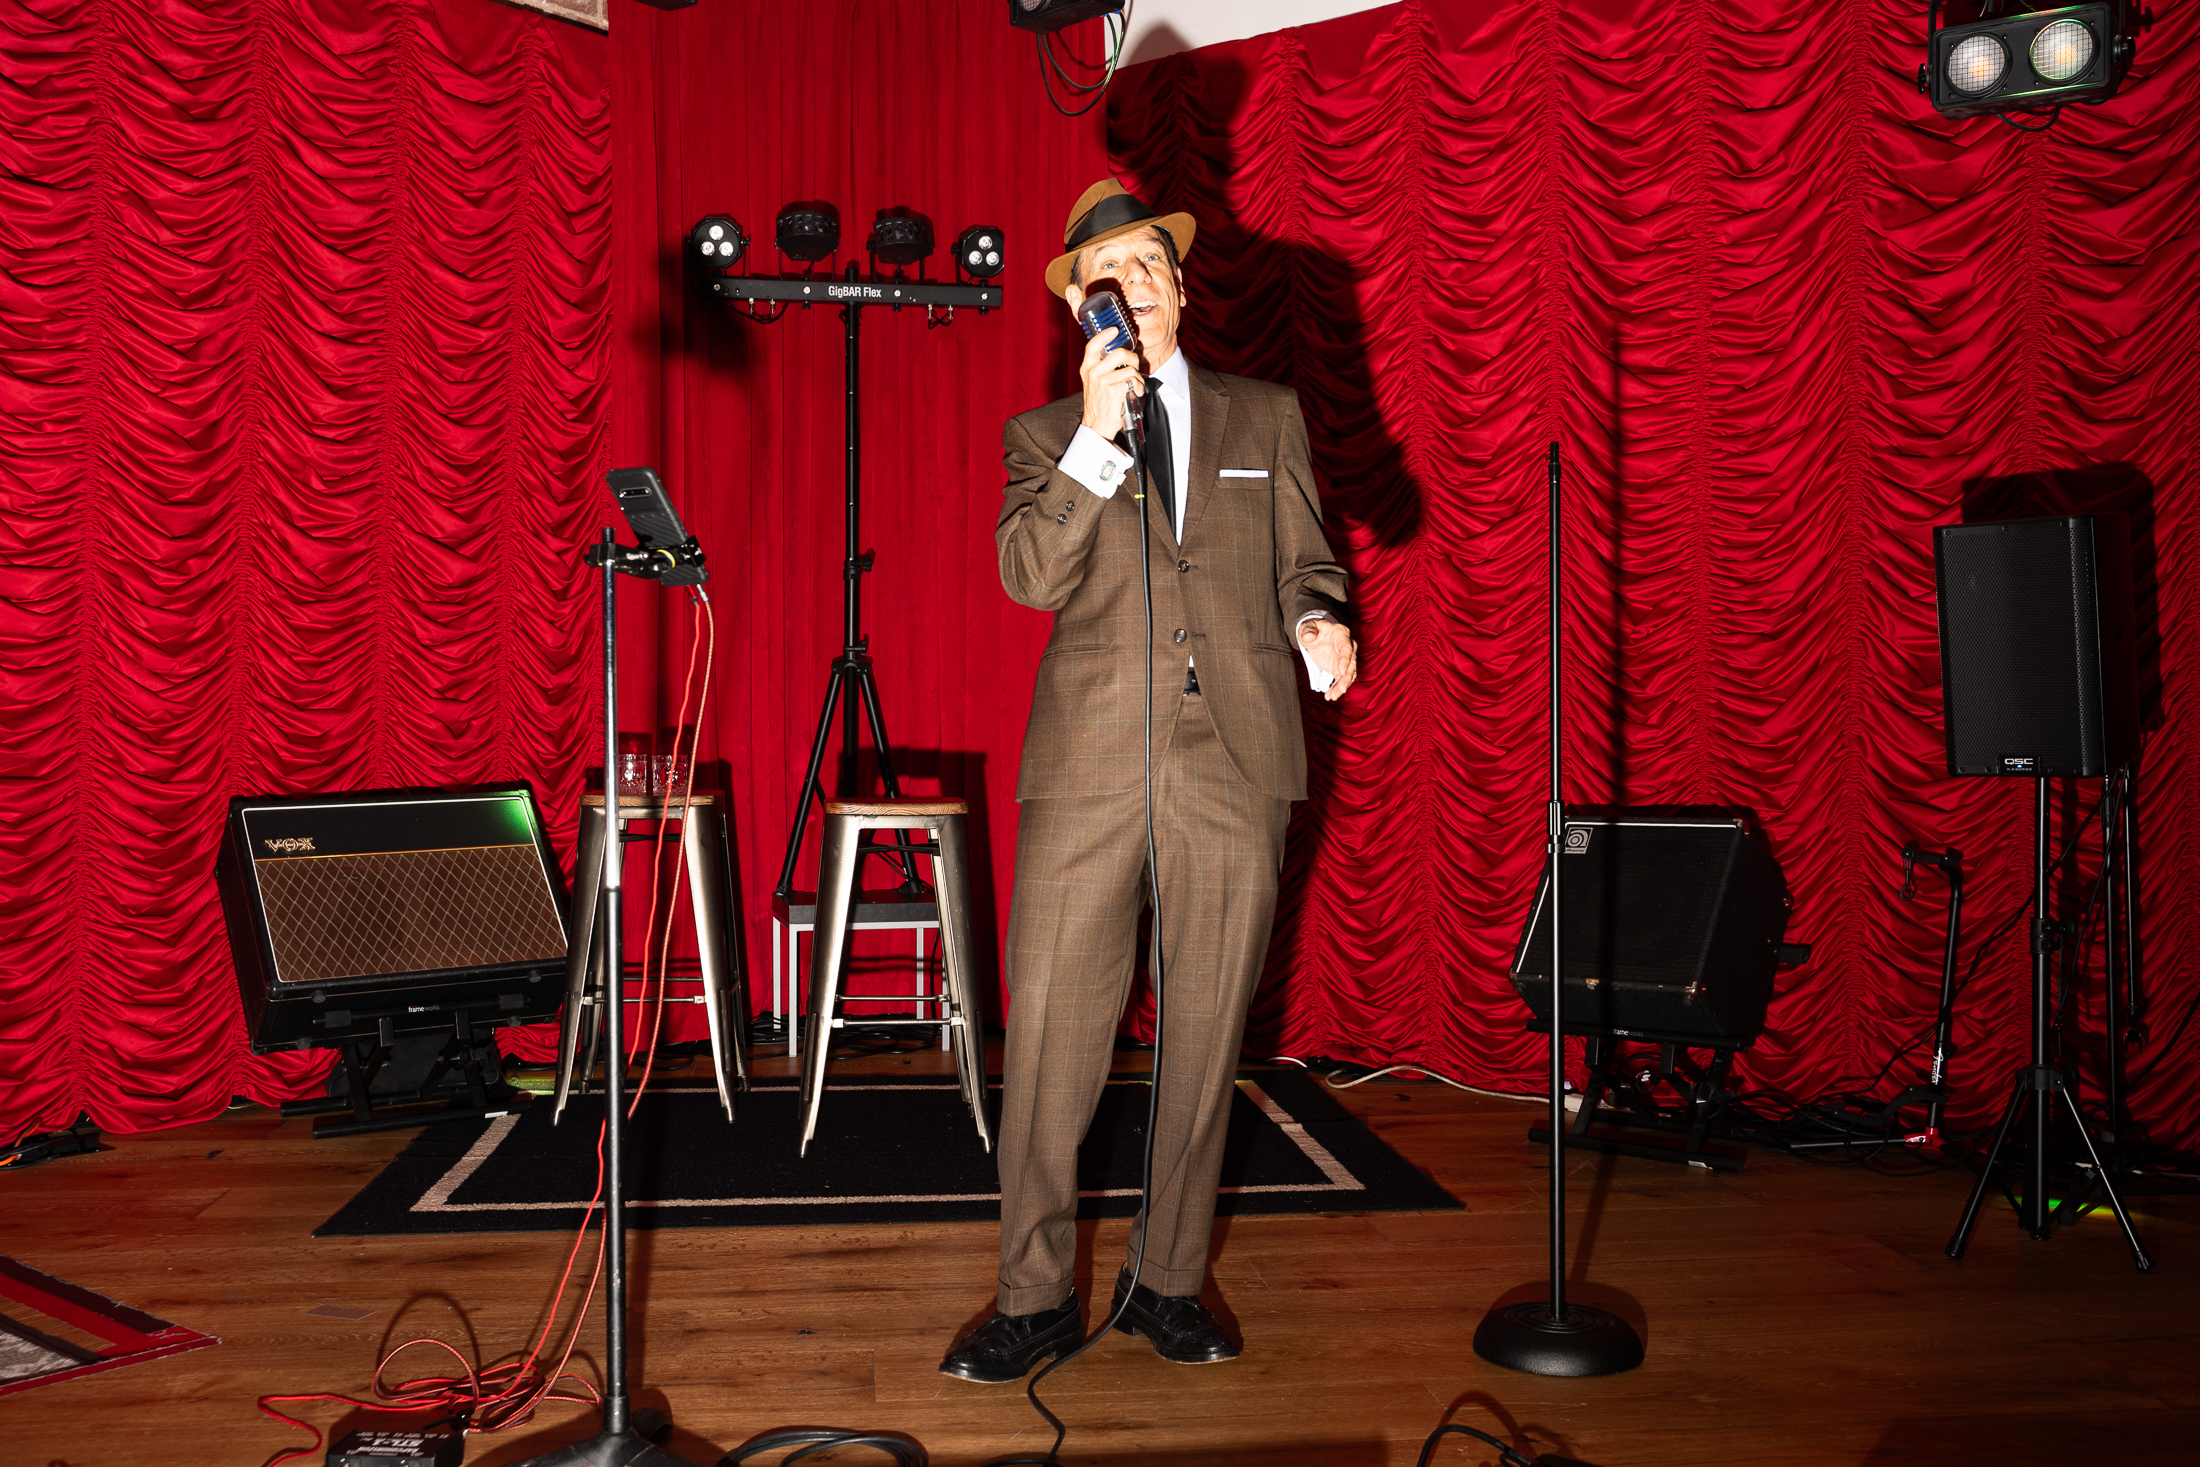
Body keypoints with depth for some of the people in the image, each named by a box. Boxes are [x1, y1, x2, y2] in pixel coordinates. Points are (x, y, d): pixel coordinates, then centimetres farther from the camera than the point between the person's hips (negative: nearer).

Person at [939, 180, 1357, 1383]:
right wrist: (1098, 433, -12)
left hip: (1235, 766, 2)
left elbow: (1302, 563, 15)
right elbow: (1030, 576, -6)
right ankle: (1037, 1297, 13)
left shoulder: (1265, 417, 16)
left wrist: (1317, 624, -7)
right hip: (1090, 765, -1)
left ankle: (1167, 1283, 22)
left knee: (1205, 1038, 7)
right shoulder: (1046, 436, 11)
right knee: (1050, 1036, -2)